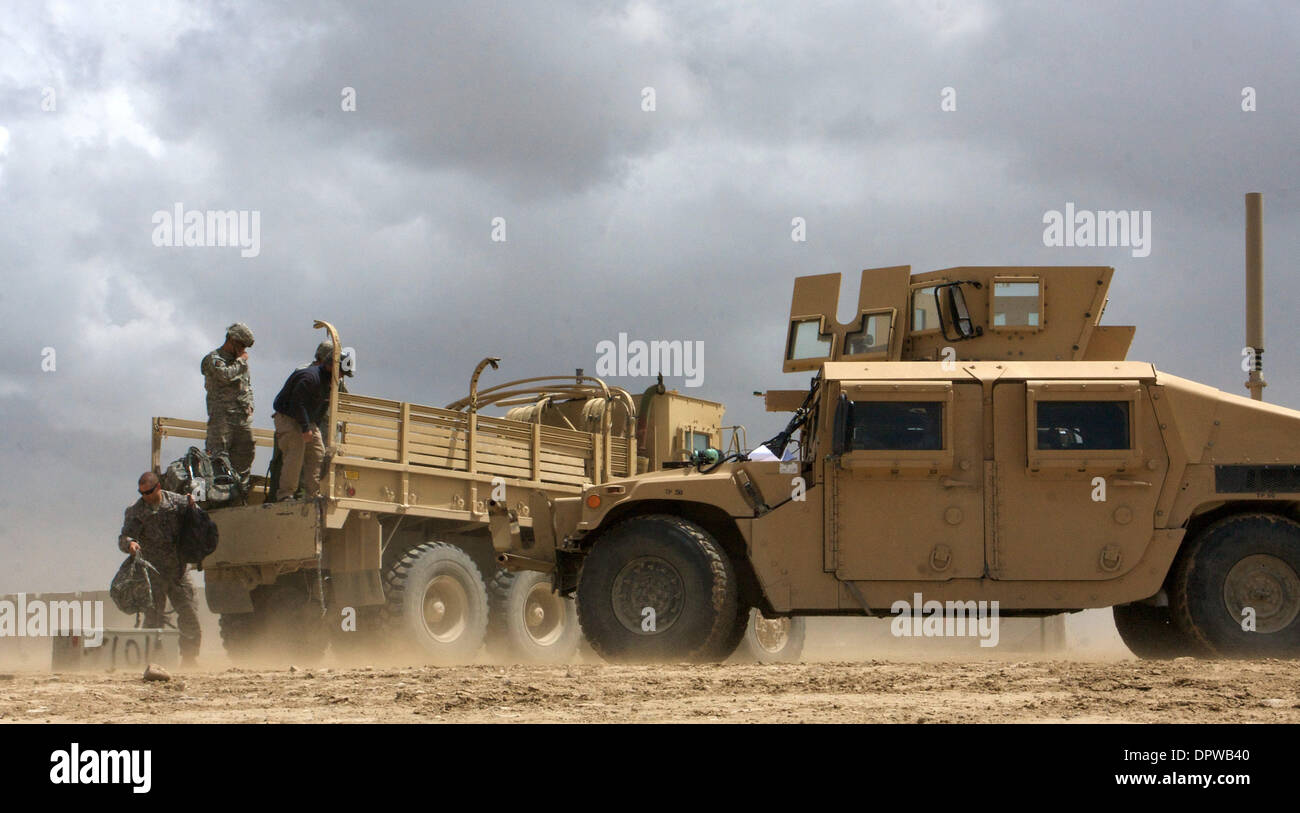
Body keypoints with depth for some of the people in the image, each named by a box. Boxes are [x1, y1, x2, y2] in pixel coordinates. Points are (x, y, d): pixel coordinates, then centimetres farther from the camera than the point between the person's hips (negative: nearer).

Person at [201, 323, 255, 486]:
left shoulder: (241, 360, 22)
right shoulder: (213, 358, -3)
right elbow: (225, 375, -22)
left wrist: (249, 404, 11)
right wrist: (241, 361, -7)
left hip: (244, 416, 8)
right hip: (223, 416, -8)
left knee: (244, 455, 8)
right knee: (218, 454, -11)